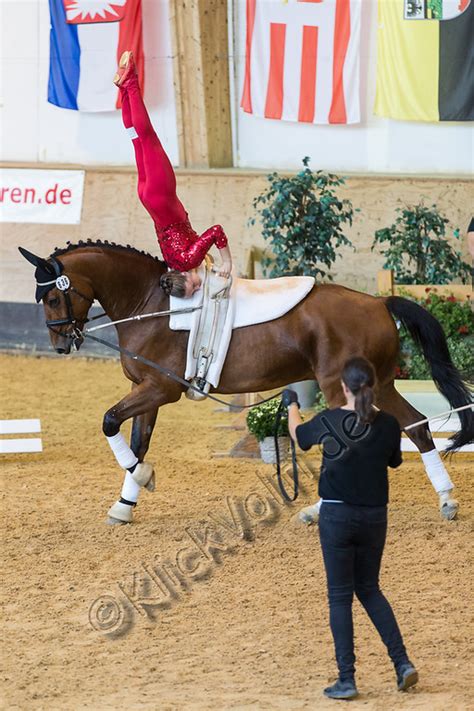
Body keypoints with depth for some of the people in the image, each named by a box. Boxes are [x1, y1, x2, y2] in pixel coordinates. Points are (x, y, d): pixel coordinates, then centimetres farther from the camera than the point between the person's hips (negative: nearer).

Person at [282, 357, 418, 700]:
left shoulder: (329, 421, -10)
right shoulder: (388, 424, -6)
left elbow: (298, 433, 12)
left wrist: (291, 405, 32)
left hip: (337, 514, -3)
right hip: (374, 517, 3)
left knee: (340, 595, 3)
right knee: (369, 589, 18)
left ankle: (347, 679, 1)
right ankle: (402, 662, 6)